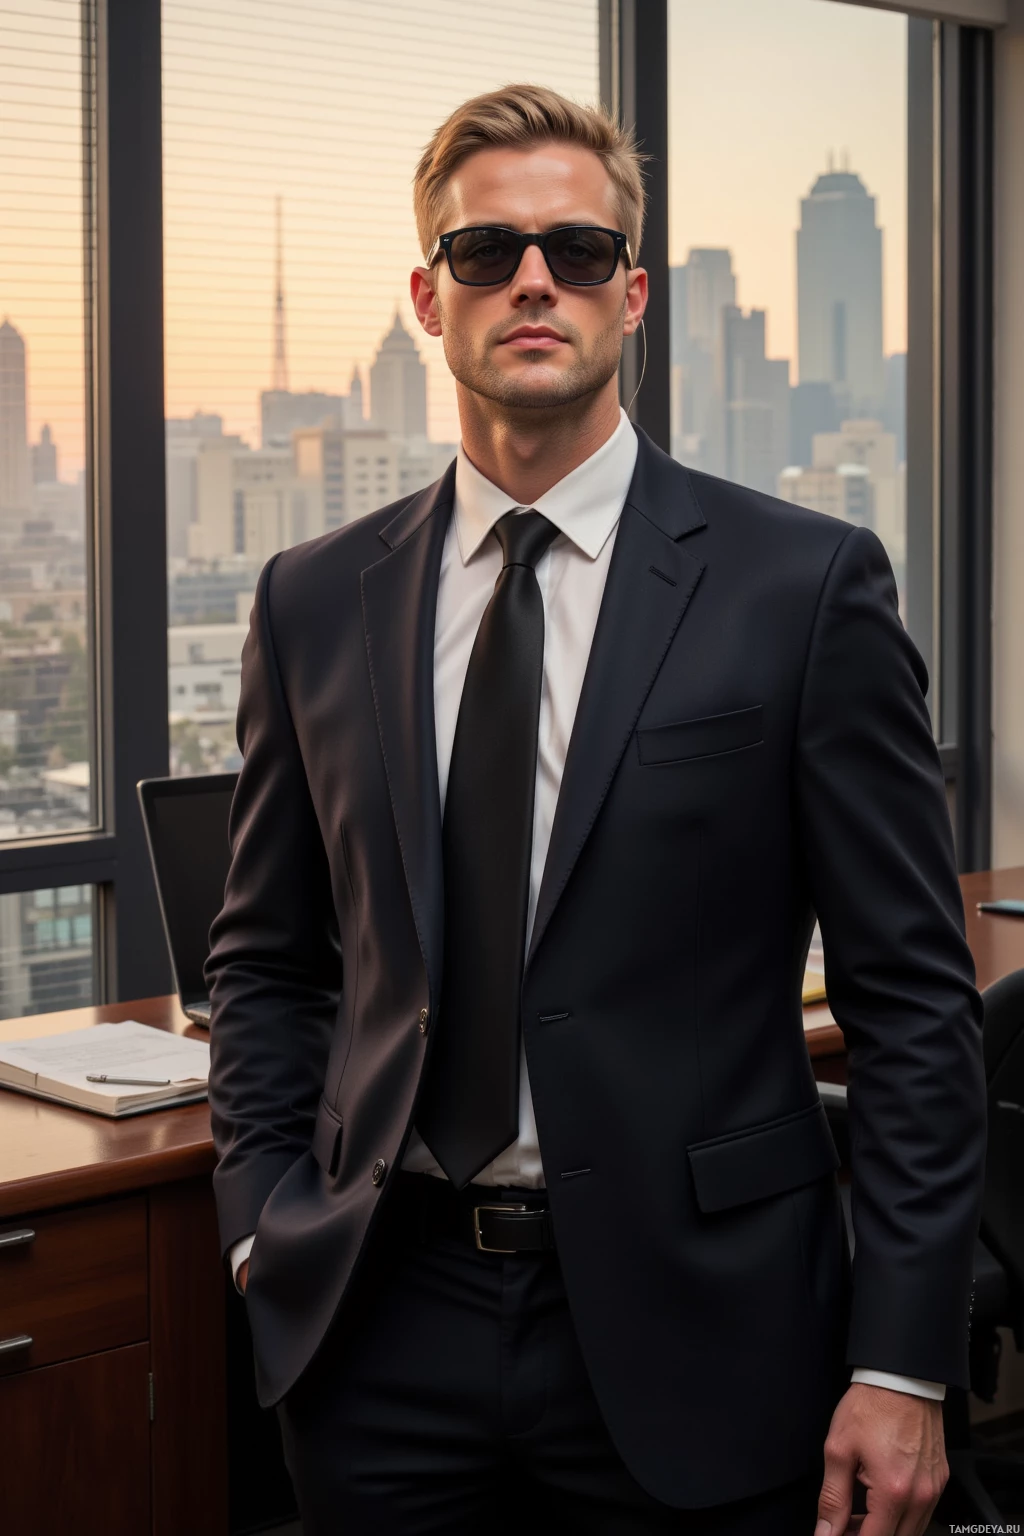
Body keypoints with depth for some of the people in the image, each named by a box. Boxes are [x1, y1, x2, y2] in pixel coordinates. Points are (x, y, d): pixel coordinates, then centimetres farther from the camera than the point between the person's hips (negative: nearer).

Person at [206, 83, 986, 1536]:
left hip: (689, 1328, -2)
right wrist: (270, 1229, 1)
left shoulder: (807, 584, -5)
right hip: (383, 1325, 3)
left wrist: (902, 1364, -9)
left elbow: (914, 994, -5)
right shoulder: (315, 602, 5)